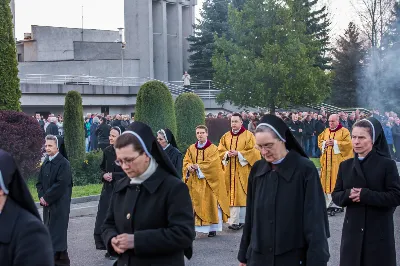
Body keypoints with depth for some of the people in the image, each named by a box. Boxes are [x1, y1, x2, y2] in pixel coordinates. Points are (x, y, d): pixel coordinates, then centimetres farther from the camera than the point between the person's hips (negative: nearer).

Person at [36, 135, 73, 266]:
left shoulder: (63, 163, -11)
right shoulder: (45, 163, 12)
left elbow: (61, 184, -19)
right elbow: (39, 182, 14)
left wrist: (47, 197, -15)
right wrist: (42, 196, -3)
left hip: (59, 205, -8)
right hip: (47, 204, 8)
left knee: (57, 232, -7)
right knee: (49, 231, 11)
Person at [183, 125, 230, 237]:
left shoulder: (213, 149, -3)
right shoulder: (191, 149, 10)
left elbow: (212, 164, -13)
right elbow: (186, 161, 5)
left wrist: (198, 166, -18)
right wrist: (189, 167, -17)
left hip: (209, 182, -3)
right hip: (195, 183, 3)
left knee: (211, 204, -1)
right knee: (196, 205, 0)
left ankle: (213, 228, 5)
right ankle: (195, 227, 0)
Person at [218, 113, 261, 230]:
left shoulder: (248, 136, 1)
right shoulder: (226, 137, 13)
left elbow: (253, 151, -7)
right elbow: (220, 151, 12)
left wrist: (238, 153, -15)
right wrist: (227, 154, -9)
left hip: (243, 171, -3)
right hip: (229, 171, 3)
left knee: (242, 195, -3)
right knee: (232, 195, 0)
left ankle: (242, 220, 2)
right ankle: (234, 221, 2)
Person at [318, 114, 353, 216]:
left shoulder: (344, 131, -1)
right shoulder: (326, 131, 16)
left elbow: (348, 143, -9)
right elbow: (319, 142, 16)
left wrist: (335, 143, -14)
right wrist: (325, 143, -5)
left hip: (338, 160, -5)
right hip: (327, 161, 6)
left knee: (337, 182, -8)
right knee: (327, 181, 3)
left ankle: (337, 205, -7)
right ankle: (329, 202, 8)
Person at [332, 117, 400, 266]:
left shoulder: (387, 164, -6)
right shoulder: (345, 165, 7)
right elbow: (335, 196, 7)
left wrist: (365, 195, -20)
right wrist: (349, 194, -15)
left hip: (379, 232, -4)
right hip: (352, 231, 4)